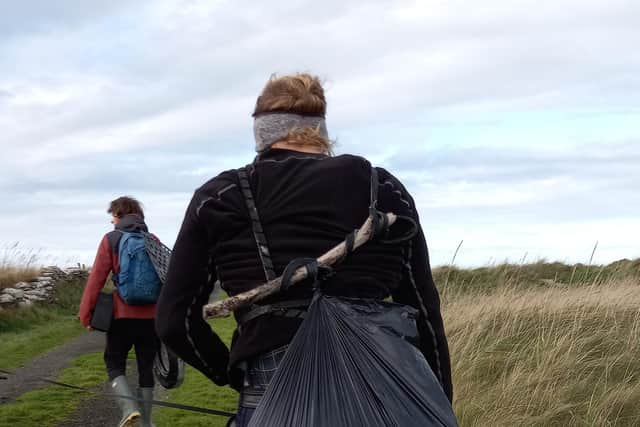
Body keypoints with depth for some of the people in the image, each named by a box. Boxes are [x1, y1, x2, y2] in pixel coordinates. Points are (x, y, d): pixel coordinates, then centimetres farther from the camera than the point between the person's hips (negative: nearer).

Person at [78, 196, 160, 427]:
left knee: (115, 363, 11)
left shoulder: (111, 239, -3)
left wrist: (86, 315, -3)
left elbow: (96, 279, -7)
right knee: (146, 367, 12)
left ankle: (129, 408, -12)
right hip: (151, 315, 3)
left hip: (123, 314, -3)